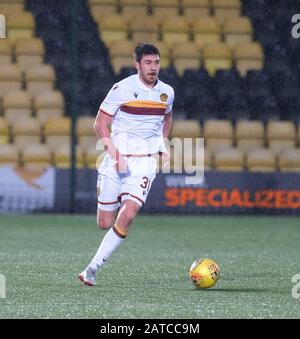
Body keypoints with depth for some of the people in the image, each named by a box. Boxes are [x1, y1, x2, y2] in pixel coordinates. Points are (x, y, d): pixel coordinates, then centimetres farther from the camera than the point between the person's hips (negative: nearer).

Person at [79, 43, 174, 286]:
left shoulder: (167, 92, 6)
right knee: (105, 223, 1)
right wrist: (115, 154, -15)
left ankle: (93, 268, -11)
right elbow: (100, 124, -4)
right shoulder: (123, 89, -7)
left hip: (146, 162, 2)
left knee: (127, 216, -19)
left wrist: (163, 145, 14)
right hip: (117, 159, -2)